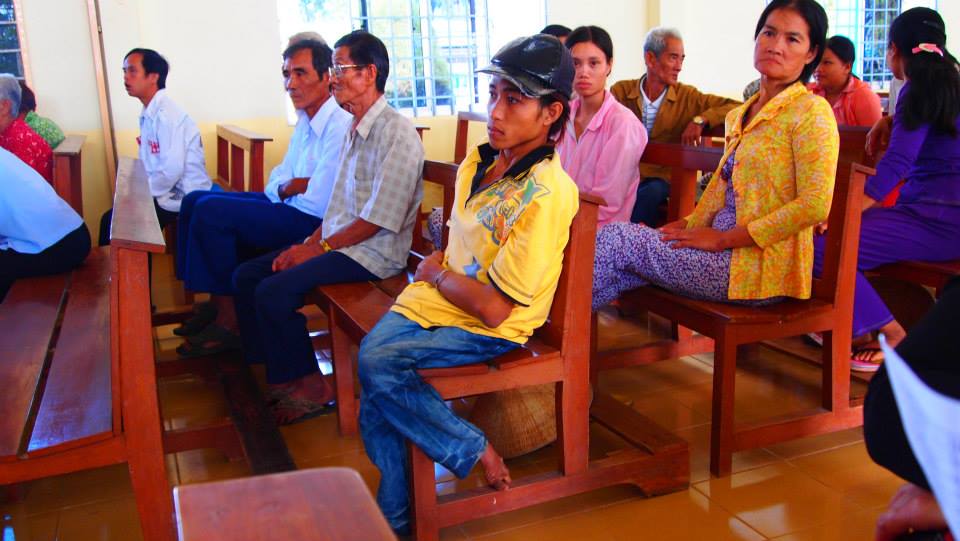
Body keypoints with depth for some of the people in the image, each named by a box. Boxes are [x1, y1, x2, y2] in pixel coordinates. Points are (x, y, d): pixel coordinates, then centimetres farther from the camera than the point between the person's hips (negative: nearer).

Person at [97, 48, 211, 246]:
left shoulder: (166, 114, -18)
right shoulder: (148, 114, 11)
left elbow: (172, 170, -25)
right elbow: (149, 164, 15)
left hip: (183, 199, -9)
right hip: (167, 192, 9)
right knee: (112, 218, 11)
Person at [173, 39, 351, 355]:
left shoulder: (340, 125, -20)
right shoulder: (306, 121, 12)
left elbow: (318, 202, -25)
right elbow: (276, 181, 15)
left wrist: (290, 187, -4)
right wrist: (288, 187, -8)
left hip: (314, 223, -10)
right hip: (292, 209, 10)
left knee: (211, 211, -18)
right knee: (196, 200, 9)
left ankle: (229, 322, -7)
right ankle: (218, 305, 12)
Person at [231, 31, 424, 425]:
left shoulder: (396, 133, -16)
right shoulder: (355, 130, 13)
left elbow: (378, 218, -20)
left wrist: (319, 248, -14)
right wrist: (308, 243, 3)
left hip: (373, 253, -9)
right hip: (337, 242, 9)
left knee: (274, 291, -21)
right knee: (246, 276, 3)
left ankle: (309, 386, -2)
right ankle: (270, 371, 13)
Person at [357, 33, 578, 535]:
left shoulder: (546, 195, -23)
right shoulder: (479, 161, 4)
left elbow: (493, 309, -21)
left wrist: (437, 273, -6)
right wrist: (432, 273, 2)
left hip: (490, 330, -7)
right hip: (435, 301, 7)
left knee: (377, 364, -23)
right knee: (377, 403, -11)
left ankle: (474, 449, -5)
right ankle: (392, 519, 7)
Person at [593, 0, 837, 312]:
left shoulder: (811, 111, -9)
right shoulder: (741, 115, 16)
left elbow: (814, 206, -18)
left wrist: (722, 239, -16)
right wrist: (691, 227, 1)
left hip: (762, 266, -7)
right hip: (727, 250, 7)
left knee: (616, 240, -13)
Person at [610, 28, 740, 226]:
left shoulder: (688, 96, 8)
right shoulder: (620, 91, 8)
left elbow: (737, 107, 2)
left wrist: (701, 119, -14)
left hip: (660, 179, 0)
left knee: (651, 193, -35)